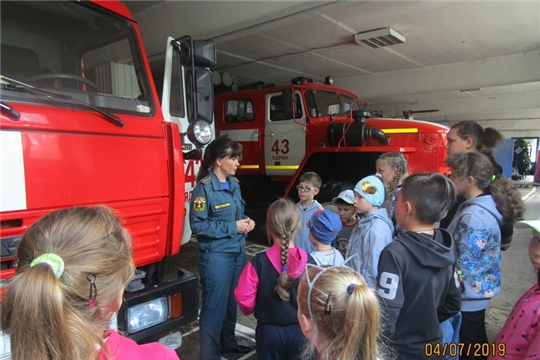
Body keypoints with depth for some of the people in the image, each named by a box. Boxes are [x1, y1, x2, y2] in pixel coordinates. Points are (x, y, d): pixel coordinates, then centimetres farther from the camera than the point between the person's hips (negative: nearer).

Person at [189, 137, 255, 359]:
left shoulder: (234, 184, 7)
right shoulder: (204, 188, -17)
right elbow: (198, 225, -19)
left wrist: (246, 222, -2)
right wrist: (232, 228, -19)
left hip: (237, 251, 8)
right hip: (216, 255, -8)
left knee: (232, 301, 21)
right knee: (215, 306, 3)